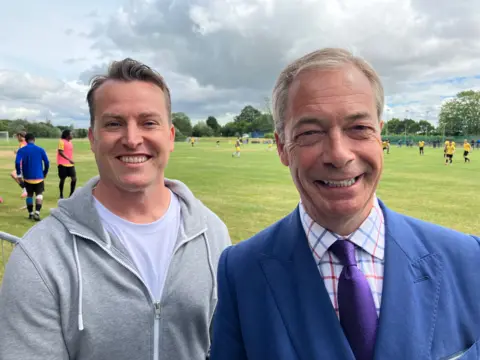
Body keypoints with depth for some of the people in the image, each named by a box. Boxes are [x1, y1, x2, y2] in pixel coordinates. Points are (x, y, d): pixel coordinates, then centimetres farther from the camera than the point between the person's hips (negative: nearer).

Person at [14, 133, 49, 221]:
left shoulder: (21, 150, -1)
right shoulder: (40, 149, -2)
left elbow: (17, 162, -12)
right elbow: (47, 162, -3)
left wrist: (19, 175, -3)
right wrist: (45, 173, 12)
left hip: (27, 177, 2)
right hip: (39, 177, -2)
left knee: (29, 195, 17)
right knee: (39, 194, 3)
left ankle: (30, 213, 22)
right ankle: (37, 213, -16)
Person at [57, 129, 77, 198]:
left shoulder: (70, 142, 13)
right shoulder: (61, 141, -11)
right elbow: (61, 152, -19)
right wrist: (69, 159, -26)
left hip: (70, 164, 7)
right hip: (63, 164, -7)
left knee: (74, 178, -1)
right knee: (62, 179, 2)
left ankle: (71, 194, 10)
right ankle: (61, 195, 17)